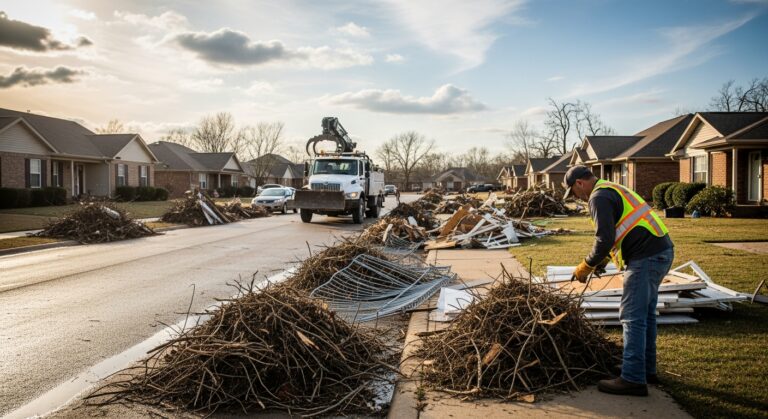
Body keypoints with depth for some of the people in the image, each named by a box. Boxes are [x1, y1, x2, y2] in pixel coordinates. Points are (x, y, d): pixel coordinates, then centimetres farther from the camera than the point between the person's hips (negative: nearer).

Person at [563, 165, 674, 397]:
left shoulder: (599, 197, -11)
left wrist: (586, 267, -6)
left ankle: (633, 379, -3)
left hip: (647, 257, -11)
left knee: (632, 317, -6)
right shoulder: (613, 189, 22)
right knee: (646, 314, 18)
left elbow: (605, 239, -19)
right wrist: (603, 259, 24)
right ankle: (647, 369, 28)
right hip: (661, 251, 11)